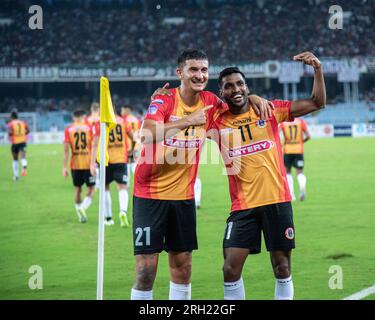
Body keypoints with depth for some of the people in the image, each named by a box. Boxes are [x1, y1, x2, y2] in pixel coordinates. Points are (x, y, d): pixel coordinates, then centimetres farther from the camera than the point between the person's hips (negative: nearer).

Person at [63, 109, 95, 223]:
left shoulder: (68, 130, 0)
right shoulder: (89, 128, -2)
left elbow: (66, 150, -4)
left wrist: (64, 167, -2)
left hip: (75, 165, 2)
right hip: (88, 163, -2)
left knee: (78, 189, 16)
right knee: (91, 188, 6)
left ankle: (81, 216, 20)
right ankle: (83, 207, -18)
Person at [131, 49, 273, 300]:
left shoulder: (210, 102, 2)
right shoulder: (164, 100, -14)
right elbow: (147, 134, -32)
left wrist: (252, 98, 2)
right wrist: (188, 120, -39)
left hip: (184, 195, 5)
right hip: (151, 193, -5)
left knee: (182, 267, 9)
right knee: (146, 270, -7)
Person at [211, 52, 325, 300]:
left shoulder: (269, 110, 3)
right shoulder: (218, 122, 3)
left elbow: (317, 103, 4)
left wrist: (318, 69, -9)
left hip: (277, 202, 0)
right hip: (243, 206, 0)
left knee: (282, 268, 3)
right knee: (231, 268, -8)